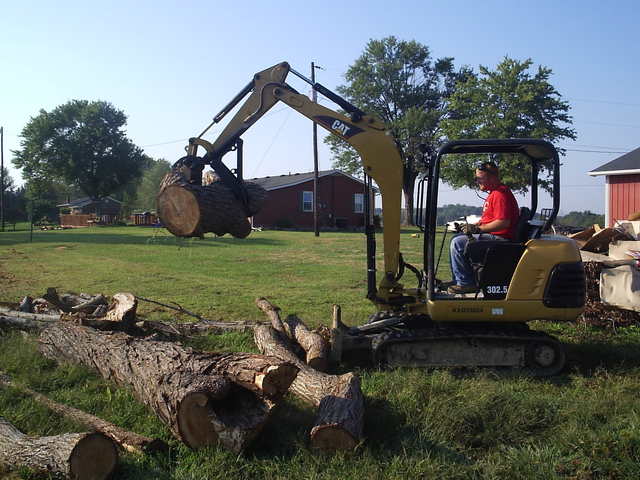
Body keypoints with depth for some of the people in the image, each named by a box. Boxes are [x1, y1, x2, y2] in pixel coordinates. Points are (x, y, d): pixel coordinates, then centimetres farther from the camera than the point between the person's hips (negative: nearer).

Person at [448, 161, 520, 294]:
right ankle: (460, 280, 16)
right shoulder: (495, 192, 19)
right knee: (458, 240, 17)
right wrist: (474, 225, 11)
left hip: (500, 238, -12)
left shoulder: (500, 194, -17)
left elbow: (503, 222, -27)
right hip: (494, 236, 12)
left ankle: (465, 283, -11)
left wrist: (478, 229, -21)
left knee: (458, 243, -18)